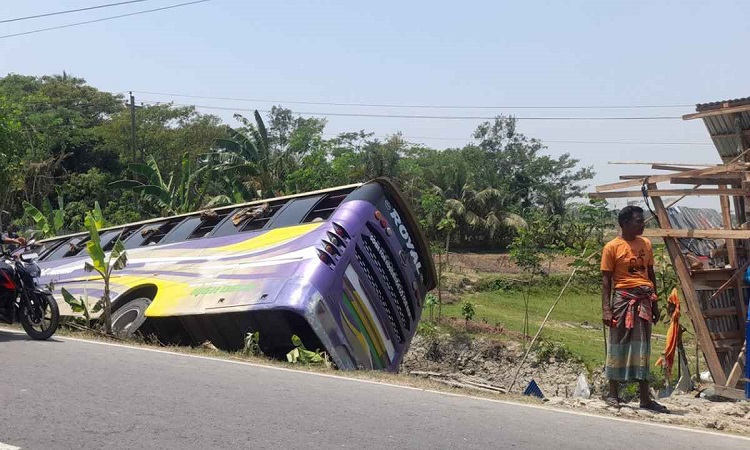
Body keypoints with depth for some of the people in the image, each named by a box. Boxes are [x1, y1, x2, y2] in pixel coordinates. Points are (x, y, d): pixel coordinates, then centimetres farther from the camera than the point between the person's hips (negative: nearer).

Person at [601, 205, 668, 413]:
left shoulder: (645, 244, 12)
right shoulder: (612, 247, -5)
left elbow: (651, 274, 18)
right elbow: (606, 281, -6)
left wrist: (655, 303, 15)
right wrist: (606, 309, -13)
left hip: (644, 300, 5)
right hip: (623, 298, -5)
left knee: (642, 348, 6)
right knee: (618, 346, 1)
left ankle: (645, 398, 9)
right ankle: (613, 395, 11)